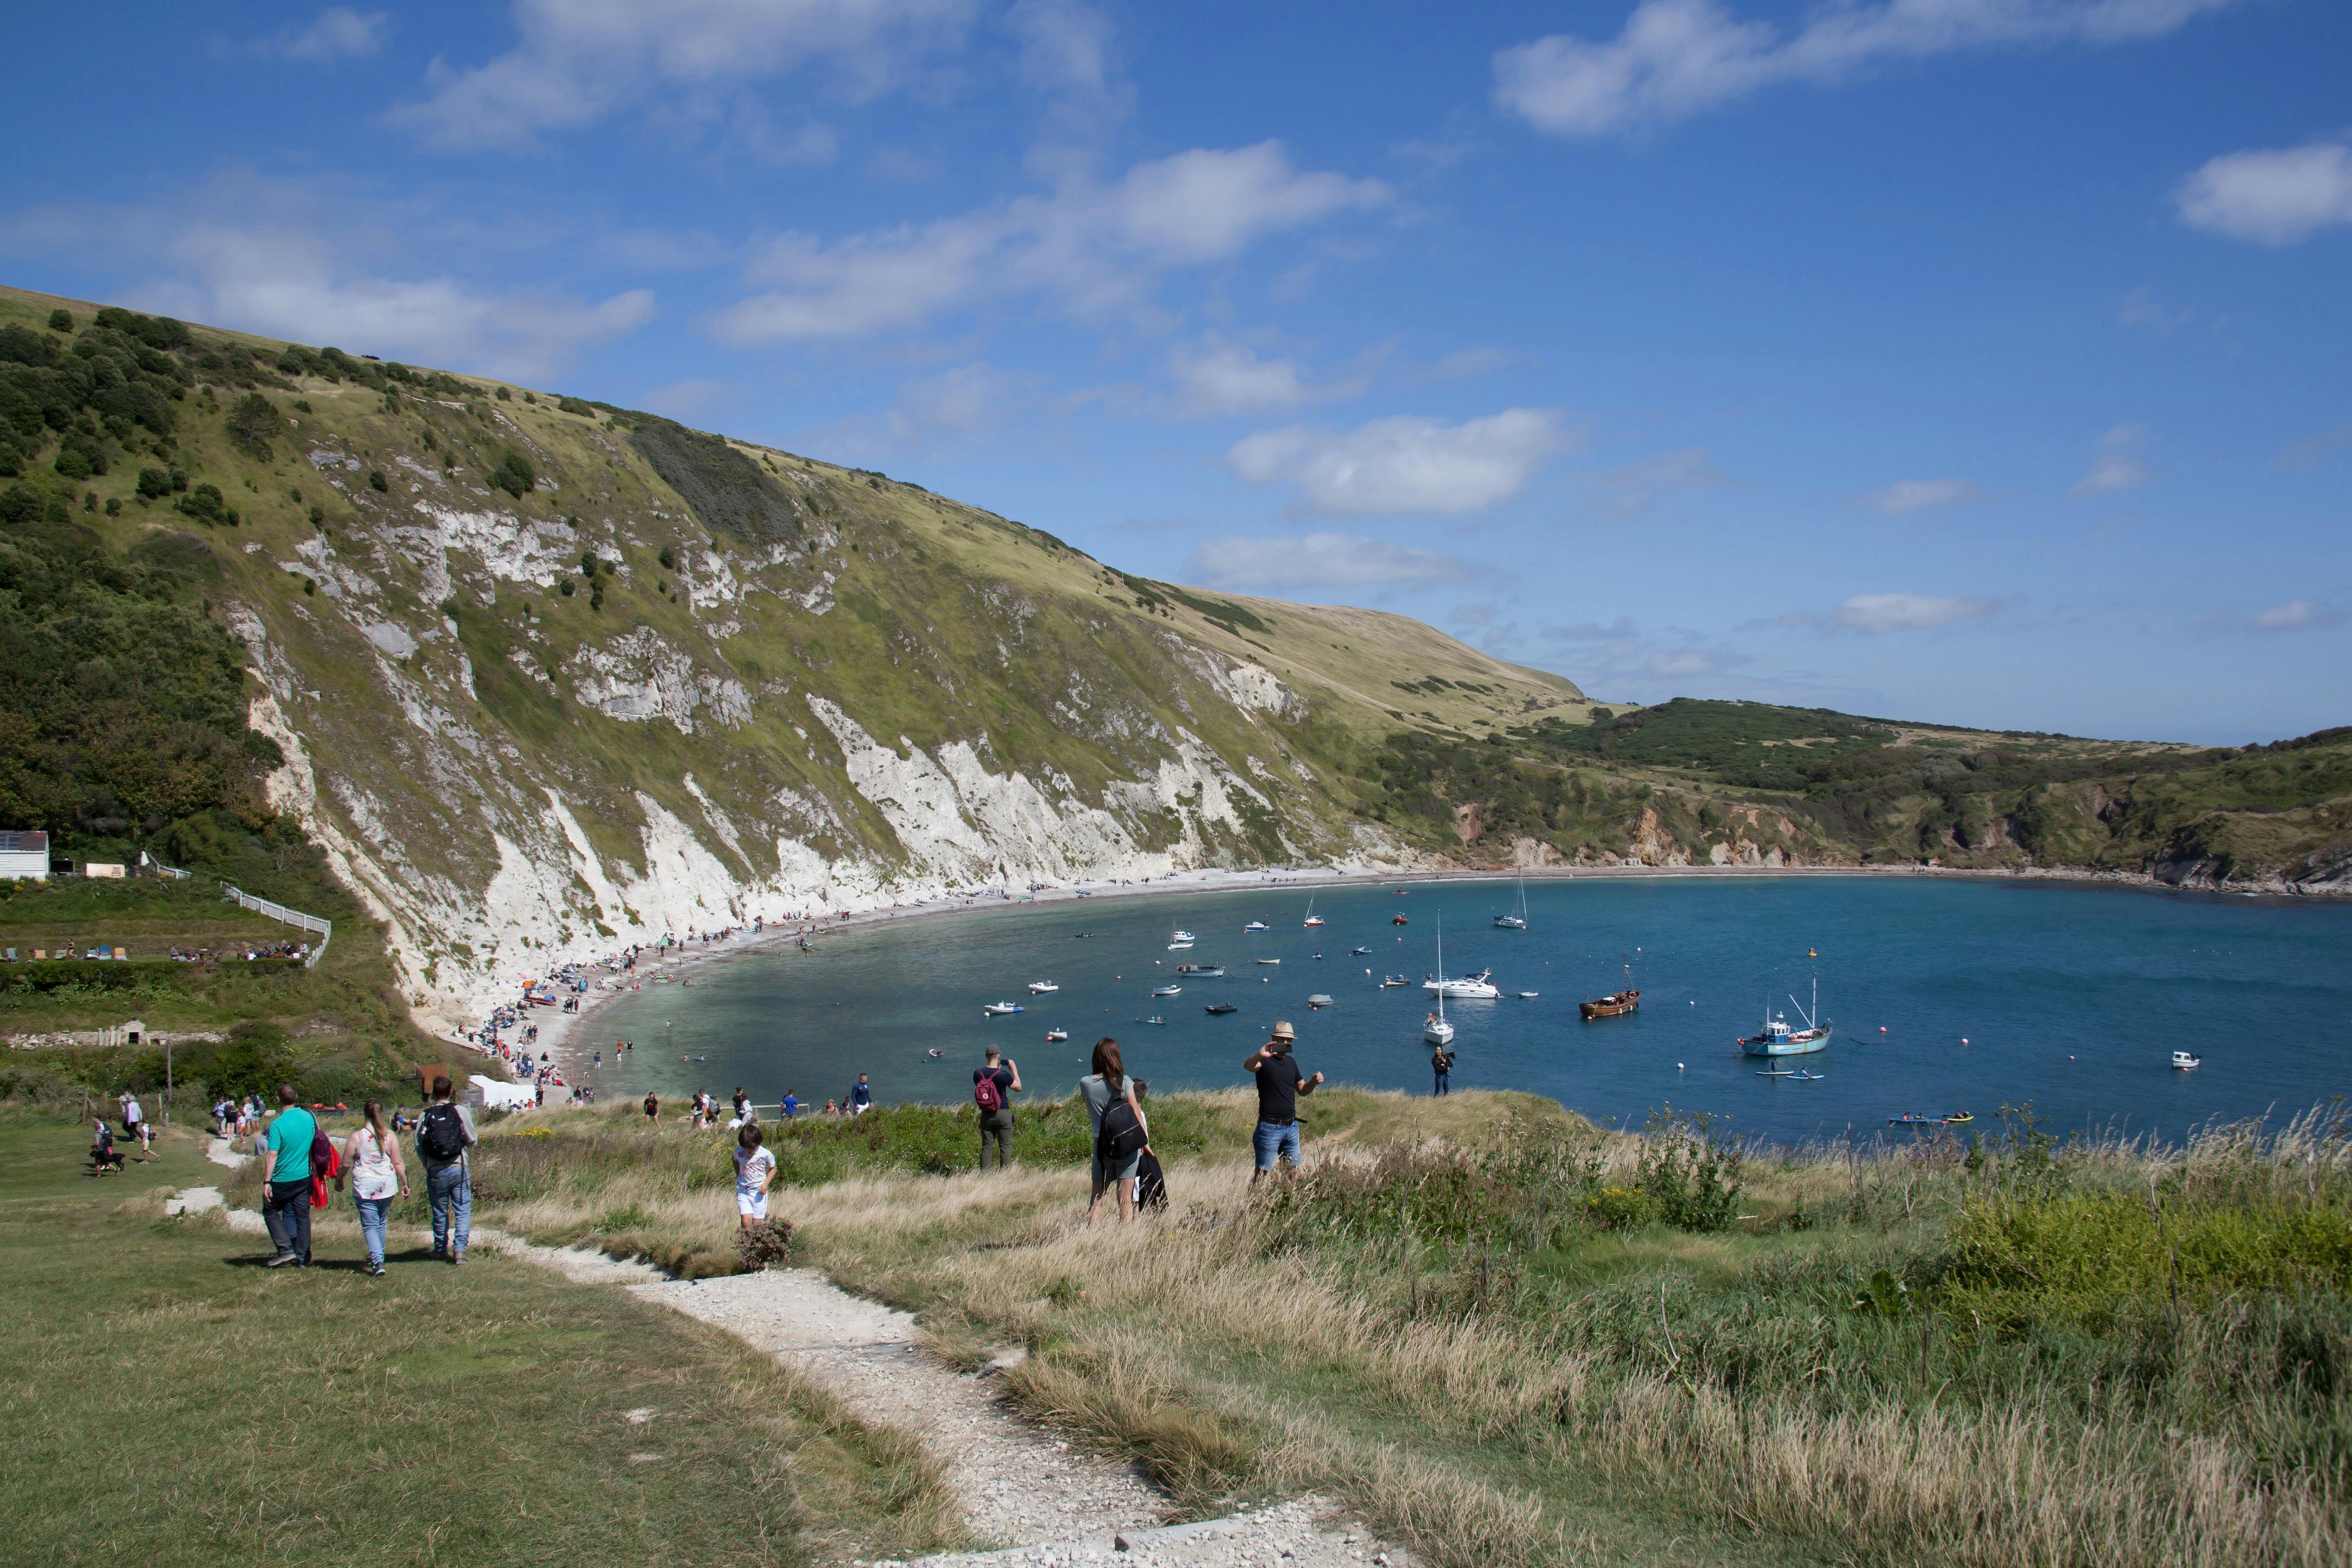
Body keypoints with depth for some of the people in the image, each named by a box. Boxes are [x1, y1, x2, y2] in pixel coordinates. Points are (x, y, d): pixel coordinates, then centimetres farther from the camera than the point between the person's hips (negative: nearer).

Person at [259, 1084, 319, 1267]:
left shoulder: (277, 1125, -17)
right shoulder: (309, 1118, -1)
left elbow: (273, 1155, -18)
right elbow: (316, 1144, 10)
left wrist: (267, 1182, -14)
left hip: (283, 1180, -5)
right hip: (305, 1177, 5)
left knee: (270, 1212, 14)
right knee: (303, 1217, 10)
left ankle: (286, 1250, 3)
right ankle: (303, 1259, 12)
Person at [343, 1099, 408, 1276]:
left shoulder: (356, 1137, -8)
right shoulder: (390, 1135, -3)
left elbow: (346, 1164, -1)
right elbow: (398, 1163, -1)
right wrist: (405, 1183, 10)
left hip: (364, 1187, -3)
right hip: (387, 1185, 3)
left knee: (370, 1226, 1)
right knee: (381, 1224, 20)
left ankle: (377, 1262, -15)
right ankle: (378, 1258, 30)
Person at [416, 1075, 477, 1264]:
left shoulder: (426, 1116, -3)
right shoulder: (460, 1111, -6)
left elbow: (418, 1146, -1)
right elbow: (473, 1140, -3)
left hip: (435, 1172, 1)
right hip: (459, 1168, -1)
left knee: (439, 1213, 15)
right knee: (463, 1211, 3)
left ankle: (441, 1249, 27)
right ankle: (459, 1248, -9)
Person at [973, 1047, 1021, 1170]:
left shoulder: (978, 1074, -6)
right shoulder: (1003, 1075, -17)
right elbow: (1018, 1088, -4)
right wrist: (1015, 1070, 5)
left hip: (986, 1114, 4)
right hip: (1003, 1114, -4)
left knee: (986, 1146, 11)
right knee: (1005, 1147, 6)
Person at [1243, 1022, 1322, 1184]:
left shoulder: (1291, 1063, 15)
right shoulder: (1265, 1061, -9)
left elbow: (1302, 1090, 23)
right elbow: (1248, 1066, -32)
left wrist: (1314, 1081, 1)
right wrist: (1259, 1056, -53)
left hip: (1292, 1127, 7)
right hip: (1270, 1127, -7)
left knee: (1294, 1170, 14)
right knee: (1263, 1171, -7)